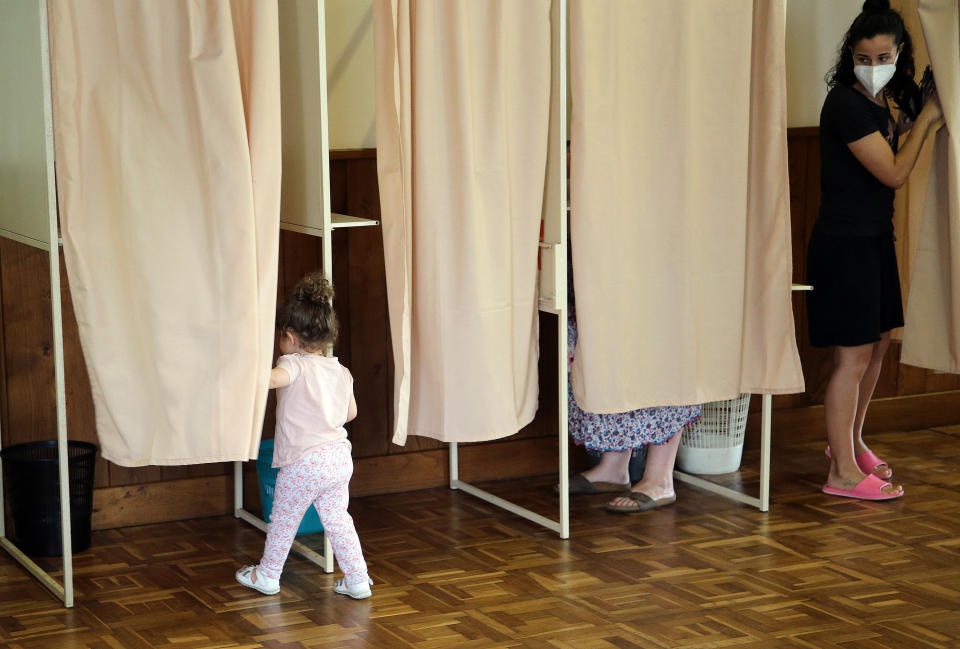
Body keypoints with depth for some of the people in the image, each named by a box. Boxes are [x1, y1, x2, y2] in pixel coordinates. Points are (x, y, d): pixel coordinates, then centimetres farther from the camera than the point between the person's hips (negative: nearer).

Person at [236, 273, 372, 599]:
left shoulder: (294, 364, -13)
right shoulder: (341, 372, 8)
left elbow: (274, 378, -36)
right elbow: (351, 412, 19)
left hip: (303, 464, -6)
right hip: (339, 459, 6)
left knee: (283, 521, 12)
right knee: (337, 519, 16)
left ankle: (267, 576, 28)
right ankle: (357, 580, 15)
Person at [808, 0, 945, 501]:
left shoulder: (879, 103, 9)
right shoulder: (846, 104, -19)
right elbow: (893, 173, -18)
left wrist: (914, 127, 11)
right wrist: (925, 120, -9)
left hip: (874, 238, 9)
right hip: (845, 241, -9)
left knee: (878, 343, 18)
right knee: (854, 355, -5)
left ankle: (850, 442, 35)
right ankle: (843, 473, 2)